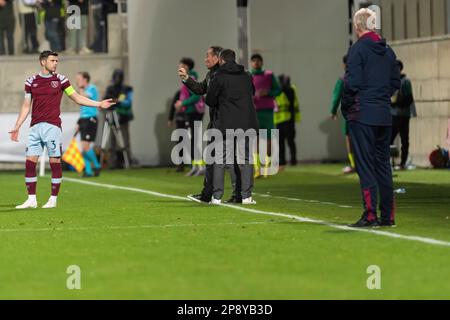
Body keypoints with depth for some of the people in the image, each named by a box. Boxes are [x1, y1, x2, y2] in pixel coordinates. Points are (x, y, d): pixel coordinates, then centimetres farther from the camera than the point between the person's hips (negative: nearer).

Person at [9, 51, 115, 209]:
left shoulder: (60, 79, 5)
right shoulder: (31, 81, 10)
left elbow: (77, 98, 10)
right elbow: (26, 106, 14)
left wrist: (99, 104, 3)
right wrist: (17, 127, 10)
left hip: (52, 126, -2)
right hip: (35, 127, 2)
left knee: (55, 162, -4)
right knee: (30, 163, -3)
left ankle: (53, 199, 4)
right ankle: (31, 199, 4)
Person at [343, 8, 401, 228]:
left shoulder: (358, 49, -9)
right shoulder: (388, 51, 11)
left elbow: (352, 83, -14)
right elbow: (396, 83, 13)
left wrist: (346, 107, 0)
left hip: (362, 114, -6)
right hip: (384, 115, 6)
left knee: (365, 166, -4)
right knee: (383, 164, 10)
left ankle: (370, 215, -8)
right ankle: (388, 216, 10)